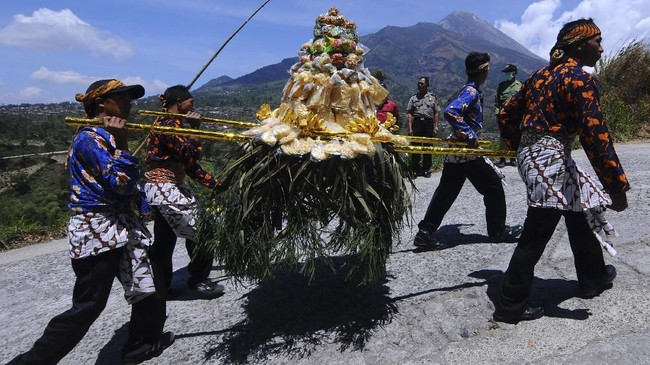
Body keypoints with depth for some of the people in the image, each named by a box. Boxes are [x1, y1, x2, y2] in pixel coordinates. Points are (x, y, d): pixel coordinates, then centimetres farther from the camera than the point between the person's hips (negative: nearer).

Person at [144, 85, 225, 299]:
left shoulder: (171, 124, 16)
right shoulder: (168, 125, -14)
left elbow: (189, 165, 14)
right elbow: (191, 154, -24)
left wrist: (215, 183, 11)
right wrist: (195, 128, -13)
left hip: (162, 189, 10)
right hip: (165, 190, -10)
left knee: (164, 241, 17)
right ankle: (198, 281, 13)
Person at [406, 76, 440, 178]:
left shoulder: (433, 97, 12)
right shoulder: (413, 98, 11)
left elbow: (436, 113, 8)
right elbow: (409, 113, 4)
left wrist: (435, 127, -1)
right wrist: (410, 128, -6)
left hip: (428, 123, 1)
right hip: (416, 123, 0)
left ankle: (426, 169, 14)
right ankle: (414, 170, 5)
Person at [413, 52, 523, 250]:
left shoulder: (467, 90, 15)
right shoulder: (472, 92, -13)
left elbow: (452, 110, 24)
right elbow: (450, 112, -27)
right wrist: (470, 135, -23)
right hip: (467, 151, -9)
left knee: (446, 192, 8)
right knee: (493, 187, 7)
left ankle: (425, 233, 6)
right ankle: (498, 231, 20)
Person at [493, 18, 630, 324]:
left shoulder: (541, 74, 14)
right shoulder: (580, 78, -11)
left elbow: (506, 114, 17)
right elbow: (595, 136, -19)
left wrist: (518, 148, 29)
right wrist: (617, 187, -15)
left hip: (531, 153, 10)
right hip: (551, 160, -10)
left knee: (579, 212, 24)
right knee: (535, 236, -4)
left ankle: (593, 278, 41)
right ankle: (510, 306, 7)